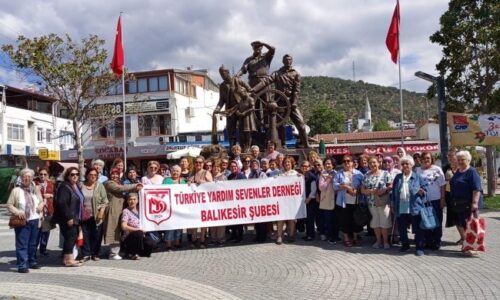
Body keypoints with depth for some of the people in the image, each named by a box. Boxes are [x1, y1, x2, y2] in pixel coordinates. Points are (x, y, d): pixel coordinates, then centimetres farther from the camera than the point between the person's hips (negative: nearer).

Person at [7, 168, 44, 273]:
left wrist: (41, 204, 0)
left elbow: (42, 201, 23)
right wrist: (17, 212, -17)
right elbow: (9, 204, -2)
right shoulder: (16, 190, -2)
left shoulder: (36, 189, 12)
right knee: (22, 244, -5)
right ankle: (22, 265, -3)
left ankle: (32, 261, 24)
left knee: (33, 243, 13)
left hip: (35, 220, 5)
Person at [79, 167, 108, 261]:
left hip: (96, 216, -1)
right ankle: (86, 254, 10)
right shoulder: (81, 186, 7)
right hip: (84, 216, 1)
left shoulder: (100, 186, 3)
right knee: (85, 235, 2)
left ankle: (95, 254, 13)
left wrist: (101, 212, -9)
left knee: (96, 236, 2)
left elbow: (104, 201, 0)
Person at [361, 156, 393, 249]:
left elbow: (391, 186, -2)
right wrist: (371, 191, -12)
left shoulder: (385, 173, 0)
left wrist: (384, 190, -19)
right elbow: (362, 190, 6)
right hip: (372, 203, 3)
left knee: (385, 222, -1)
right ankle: (379, 241, 20)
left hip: (383, 202, -3)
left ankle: (385, 241, 11)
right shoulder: (366, 176, 7)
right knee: (375, 222, 8)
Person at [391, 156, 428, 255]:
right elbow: (394, 192, 14)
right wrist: (392, 204, 11)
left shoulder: (418, 177, 2)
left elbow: (425, 190, 3)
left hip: (415, 208, -3)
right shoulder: (398, 177, 11)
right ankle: (405, 245, 29)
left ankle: (419, 248, 13)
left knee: (417, 229, 2)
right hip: (401, 209, 3)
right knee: (402, 229, 12)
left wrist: (422, 192, -19)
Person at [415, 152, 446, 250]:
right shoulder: (417, 170, 5)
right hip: (423, 200, 2)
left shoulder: (437, 169, 1)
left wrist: (443, 198, -4)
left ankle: (437, 242, 15)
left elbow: (442, 185, 1)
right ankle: (428, 242, 18)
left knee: (437, 222, 6)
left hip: (436, 200, -1)